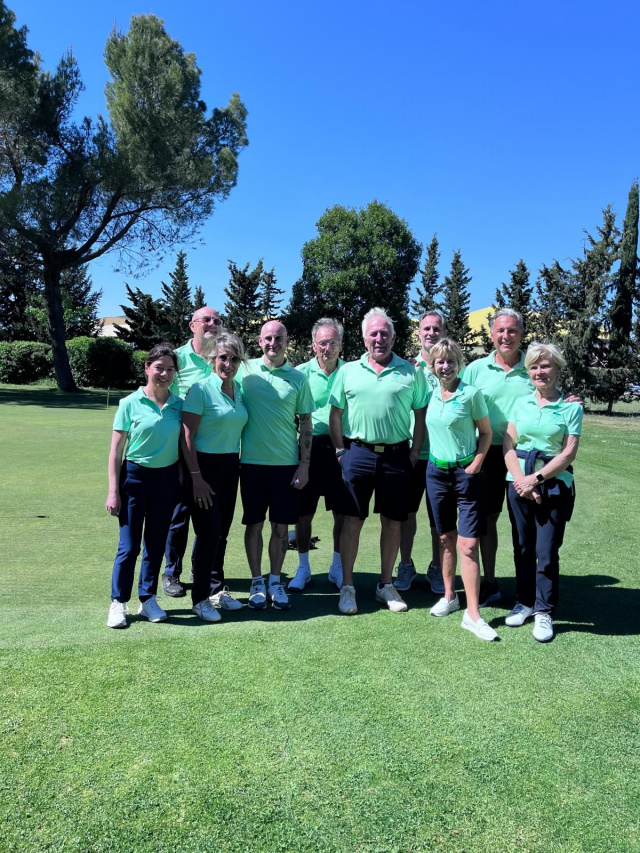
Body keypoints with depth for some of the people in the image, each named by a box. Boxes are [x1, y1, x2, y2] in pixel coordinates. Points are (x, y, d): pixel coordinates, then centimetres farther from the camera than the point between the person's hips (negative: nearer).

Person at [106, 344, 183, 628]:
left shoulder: (178, 405, 2)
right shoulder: (130, 404, -6)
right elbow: (116, 450, -4)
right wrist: (113, 491, -7)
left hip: (167, 479, 3)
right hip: (135, 477, -3)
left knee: (156, 544, 12)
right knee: (129, 546, 0)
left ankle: (148, 600, 25)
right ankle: (118, 603, 16)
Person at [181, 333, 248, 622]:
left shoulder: (239, 389, 7)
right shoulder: (201, 389, -12)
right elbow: (187, 437, -14)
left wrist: (239, 463, 10)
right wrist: (196, 477, -16)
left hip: (230, 467, 6)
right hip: (205, 466, -6)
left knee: (221, 532, 14)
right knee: (208, 533, -3)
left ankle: (217, 588, 29)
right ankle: (200, 598, 12)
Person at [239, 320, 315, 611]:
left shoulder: (298, 378, 2)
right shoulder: (246, 370, 0)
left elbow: (306, 424, 4)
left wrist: (304, 465, -1)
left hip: (287, 464, 1)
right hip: (253, 462, -1)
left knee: (281, 526, 8)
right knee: (254, 524, 7)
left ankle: (275, 581, 23)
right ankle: (257, 582, 21)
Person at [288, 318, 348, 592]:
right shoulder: (301, 373, 0)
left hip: (341, 449, 1)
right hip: (309, 448, 0)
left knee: (343, 513, 8)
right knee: (304, 511, 7)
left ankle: (338, 567, 26)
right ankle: (303, 568, 23)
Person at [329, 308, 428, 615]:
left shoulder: (411, 372, 4)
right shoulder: (349, 371, 5)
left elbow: (421, 415, 6)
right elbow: (335, 414, 7)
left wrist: (415, 452, -2)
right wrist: (340, 451, 0)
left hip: (397, 455, 1)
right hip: (358, 453, 0)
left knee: (392, 522, 9)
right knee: (352, 520, 2)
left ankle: (386, 585, 24)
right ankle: (347, 586, 14)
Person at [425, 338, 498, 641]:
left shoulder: (471, 394, -9)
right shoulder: (431, 394, 4)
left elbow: (486, 433, -3)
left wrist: (475, 465, -11)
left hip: (467, 473, -4)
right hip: (437, 471, 5)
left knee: (468, 545, -7)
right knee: (446, 539, 14)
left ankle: (472, 613, -1)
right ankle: (449, 596, 28)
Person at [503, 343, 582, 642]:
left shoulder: (571, 407, -1)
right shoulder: (521, 404, 8)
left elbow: (568, 453, -7)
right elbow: (508, 445, 3)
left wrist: (536, 478, -14)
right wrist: (521, 481, -10)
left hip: (554, 485, -3)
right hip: (519, 482, 3)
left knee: (546, 552, -1)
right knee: (522, 547, 10)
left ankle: (544, 612, 13)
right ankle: (524, 602, 26)